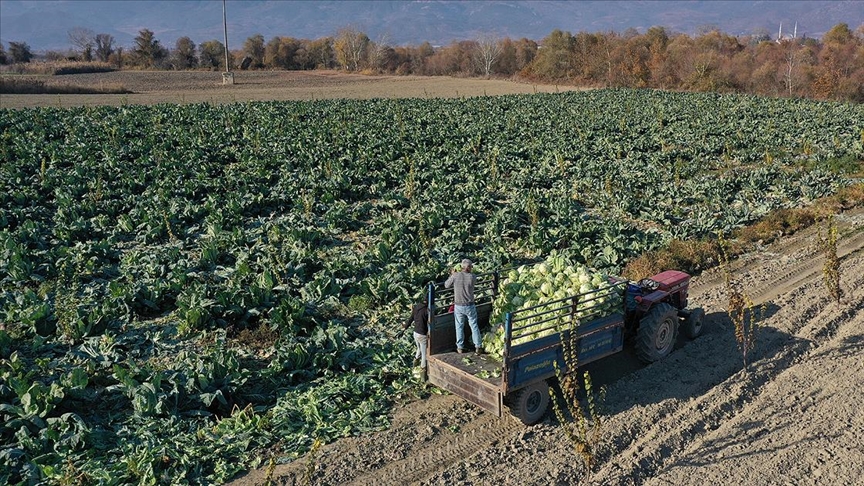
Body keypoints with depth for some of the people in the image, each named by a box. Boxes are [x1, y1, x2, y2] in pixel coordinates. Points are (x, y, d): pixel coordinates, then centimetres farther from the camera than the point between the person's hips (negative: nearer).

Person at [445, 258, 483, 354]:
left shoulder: (455, 276, -14)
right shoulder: (473, 277, -12)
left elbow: (446, 285, 0)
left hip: (458, 306, 0)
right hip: (470, 306, 0)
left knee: (459, 327, 14)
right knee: (474, 326, 12)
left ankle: (460, 347, 21)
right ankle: (478, 346, 13)